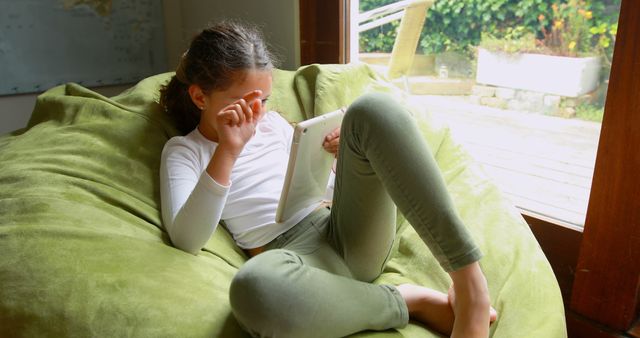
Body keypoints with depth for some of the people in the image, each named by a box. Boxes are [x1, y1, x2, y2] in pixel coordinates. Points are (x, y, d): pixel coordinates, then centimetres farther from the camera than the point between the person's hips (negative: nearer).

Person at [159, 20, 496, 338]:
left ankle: (469, 280, -24)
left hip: (351, 235, 4)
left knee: (371, 109, -21)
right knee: (253, 289, -44)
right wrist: (227, 152, -21)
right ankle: (412, 301, -18)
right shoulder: (183, 150, 6)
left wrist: (348, 159, 1)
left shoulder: (273, 122, 19)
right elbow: (186, 240, -11)